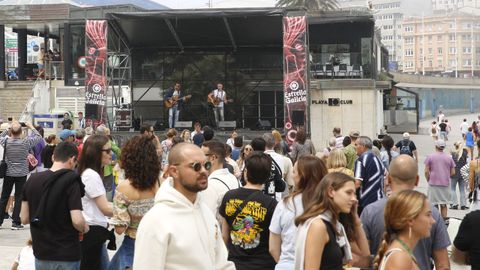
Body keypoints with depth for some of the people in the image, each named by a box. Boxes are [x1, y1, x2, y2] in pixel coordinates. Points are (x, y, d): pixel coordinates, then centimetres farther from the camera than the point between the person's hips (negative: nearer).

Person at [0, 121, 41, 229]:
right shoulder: (26, 142, -13)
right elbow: (38, 137, 1)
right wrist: (31, 127, 10)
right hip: (22, 174, -2)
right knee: (19, 198, 4)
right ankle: (15, 222, 3)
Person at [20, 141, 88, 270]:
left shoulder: (32, 180, 1)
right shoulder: (71, 180, -14)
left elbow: (24, 219, 5)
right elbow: (77, 221, -22)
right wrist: (84, 228, -2)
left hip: (40, 253, 5)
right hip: (66, 255, -5)